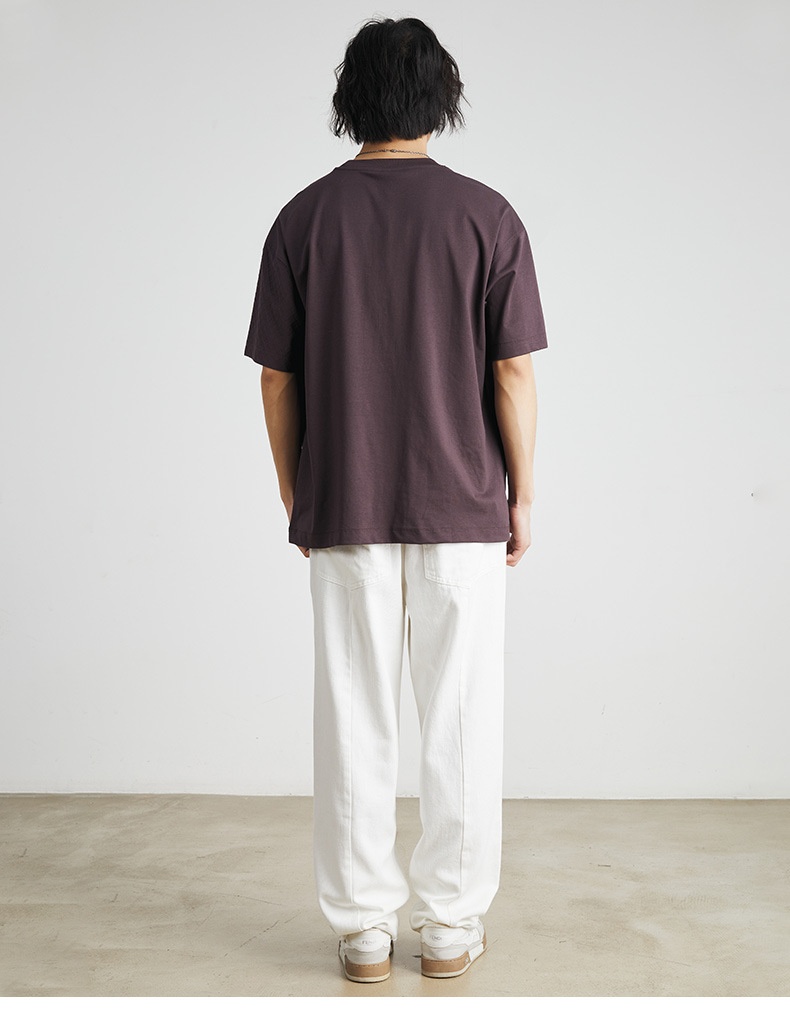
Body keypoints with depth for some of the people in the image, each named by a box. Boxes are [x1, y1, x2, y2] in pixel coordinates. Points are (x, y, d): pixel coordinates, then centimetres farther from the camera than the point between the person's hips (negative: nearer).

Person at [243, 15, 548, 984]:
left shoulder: (304, 218, 1)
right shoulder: (485, 215, -3)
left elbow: (276, 377, 2)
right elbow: (514, 371, -5)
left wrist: (294, 497, 12)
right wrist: (521, 494, 5)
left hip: (343, 509, 1)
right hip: (462, 508, -1)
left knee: (354, 719, 8)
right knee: (459, 719, 8)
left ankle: (363, 929, 18)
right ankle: (451, 928, 18)